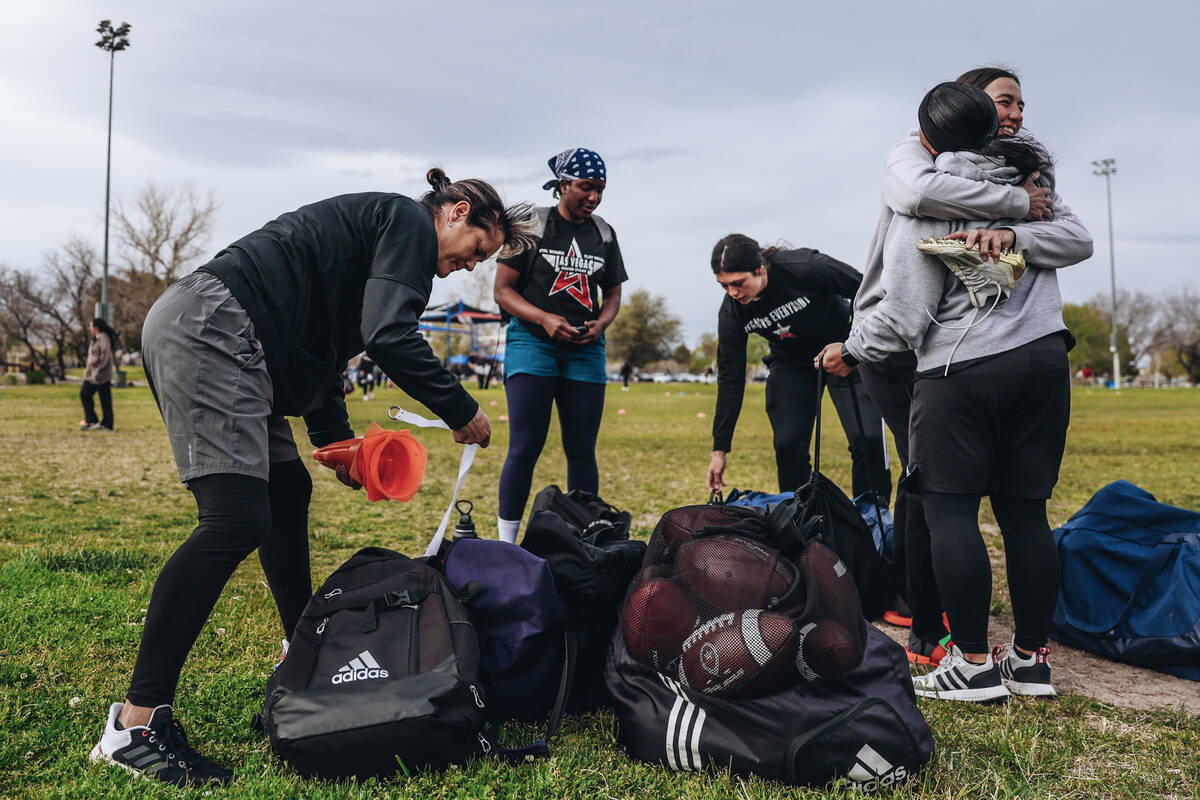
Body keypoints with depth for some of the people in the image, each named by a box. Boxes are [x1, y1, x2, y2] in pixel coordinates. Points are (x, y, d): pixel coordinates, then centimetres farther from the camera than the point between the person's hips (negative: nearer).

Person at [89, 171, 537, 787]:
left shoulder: (377, 229, 28)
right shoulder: (409, 221, -2)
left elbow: (320, 347, 26)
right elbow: (390, 337, -17)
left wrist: (336, 443, 19)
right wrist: (462, 412, -6)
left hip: (190, 331, 11)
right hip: (210, 326, -11)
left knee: (287, 494, 17)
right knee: (236, 521, -17)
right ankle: (136, 723, -12)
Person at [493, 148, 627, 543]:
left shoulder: (604, 234, 11)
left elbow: (613, 294, 18)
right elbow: (503, 291, -2)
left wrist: (600, 323, -4)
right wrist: (544, 319, -18)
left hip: (585, 349, 4)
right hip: (532, 343, -4)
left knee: (582, 452, 5)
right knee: (524, 449, -10)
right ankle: (506, 546, -2)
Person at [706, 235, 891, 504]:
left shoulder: (805, 267, -32)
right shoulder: (732, 312, -19)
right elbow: (730, 380, -12)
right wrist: (720, 449, -12)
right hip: (791, 362, 3)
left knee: (868, 437, -15)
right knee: (787, 445, -9)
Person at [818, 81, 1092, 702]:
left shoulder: (922, 201, -6)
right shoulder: (1028, 178, 13)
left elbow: (904, 314, -7)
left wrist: (849, 351, 6)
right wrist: (1015, 236, 8)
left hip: (963, 370, -6)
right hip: (1044, 359, 6)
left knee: (949, 510, 0)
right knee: (1025, 510, 10)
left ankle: (974, 663, 1)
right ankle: (1032, 658, 17)